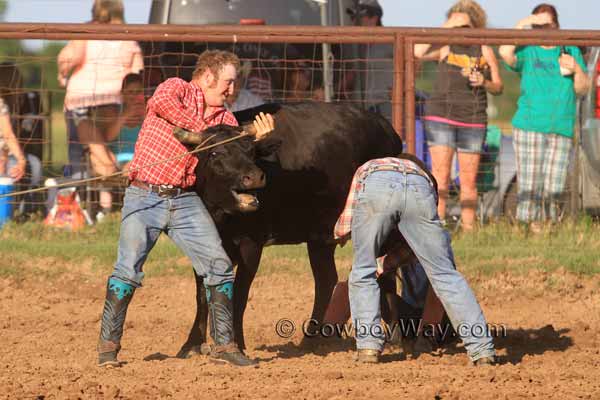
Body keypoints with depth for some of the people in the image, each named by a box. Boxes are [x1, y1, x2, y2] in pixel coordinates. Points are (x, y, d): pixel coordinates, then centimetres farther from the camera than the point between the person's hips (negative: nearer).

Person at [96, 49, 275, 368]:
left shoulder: (224, 119, 13)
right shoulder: (176, 88, -3)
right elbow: (161, 102, -27)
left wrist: (256, 139, -11)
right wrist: (200, 129, -19)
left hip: (185, 201, 6)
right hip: (145, 196, -5)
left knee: (219, 266, -1)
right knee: (128, 270, -13)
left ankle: (224, 344, 8)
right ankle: (108, 347, -2)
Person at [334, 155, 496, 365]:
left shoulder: (364, 170, 43)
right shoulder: (418, 170, 46)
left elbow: (342, 231, 31)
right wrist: (390, 261, 52)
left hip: (376, 190, -2)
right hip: (420, 190, 2)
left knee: (363, 272, 19)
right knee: (445, 273, 10)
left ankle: (368, 345, 8)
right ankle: (482, 349, 5)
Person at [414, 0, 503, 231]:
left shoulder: (484, 51, 9)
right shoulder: (445, 47, 3)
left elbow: (498, 87, 13)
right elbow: (418, 52, -16)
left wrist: (484, 83, -9)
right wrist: (442, 30, -13)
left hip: (473, 119, 2)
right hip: (440, 115, -2)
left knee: (469, 179, 4)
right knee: (440, 174, -9)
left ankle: (468, 227, 8)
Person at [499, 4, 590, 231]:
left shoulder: (570, 51, 15)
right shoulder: (527, 51, 7)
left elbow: (582, 89, 13)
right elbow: (506, 53, -15)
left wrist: (577, 70, -6)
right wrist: (521, 25, -9)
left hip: (561, 130, 2)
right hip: (529, 127, -2)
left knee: (553, 187, 2)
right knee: (530, 184, -6)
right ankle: (532, 226, -1)